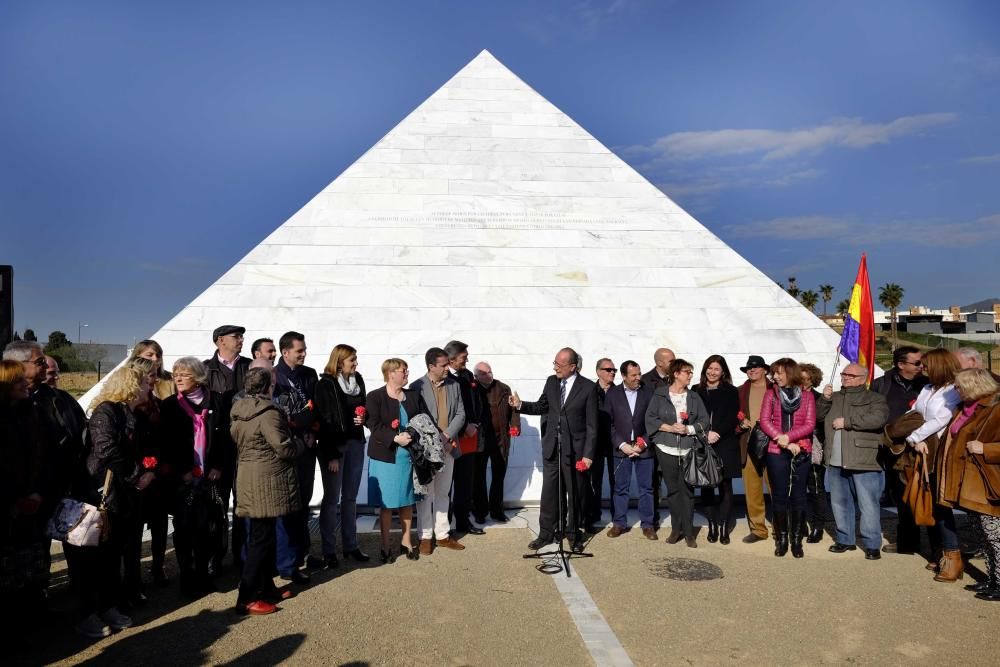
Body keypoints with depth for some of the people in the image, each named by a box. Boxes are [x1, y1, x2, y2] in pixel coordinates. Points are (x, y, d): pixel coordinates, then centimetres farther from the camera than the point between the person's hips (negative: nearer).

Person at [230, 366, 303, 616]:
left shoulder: (237, 412, 8)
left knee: (262, 535, 17)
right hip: (267, 480, -9)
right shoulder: (268, 412, -18)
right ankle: (248, 598, 1)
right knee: (262, 538, -3)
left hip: (248, 478, 9)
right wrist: (300, 445, 3)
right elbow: (284, 448, -19)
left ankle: (266, 588, 26)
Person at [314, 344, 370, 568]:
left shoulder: (358, 379, 7)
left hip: (355, 443, 6)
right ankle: (328, 551, 10)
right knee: (332, 498, 2)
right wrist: (332, 455, -16)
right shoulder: (326, 385, -10)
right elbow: (325, 421, -13)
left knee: (351, 497, 13)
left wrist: (363, 417, -3)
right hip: (333, 446, -5)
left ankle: (351, 545, 23)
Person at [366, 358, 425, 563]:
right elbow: (375, 426, -14)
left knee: (407, 501, 12)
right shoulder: (374, 397, -5)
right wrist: (395, 438, -26)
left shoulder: (414, 396, 9)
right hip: (385, 456, -4)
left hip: (409, 455, 4)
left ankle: (406, 541, 27)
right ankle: (385, 546, 17)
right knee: (387, 504, 4)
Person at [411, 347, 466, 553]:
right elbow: (413, 418, -9)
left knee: (442, 493, 14)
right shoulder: (417, 387, -7)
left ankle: (443, 534, 22)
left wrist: (448, 434, -11)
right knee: (425, 494, 4)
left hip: (448, 447, 4)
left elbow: (460, 414, 4)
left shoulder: (454, 385, 5)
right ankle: (425, 537, 14)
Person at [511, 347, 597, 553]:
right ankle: (546, 533, 21)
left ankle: (574, 535, 25)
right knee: (548, 493, 8)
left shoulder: (587, 388, -10)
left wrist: (588, 454, -11)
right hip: (551, 447, 4)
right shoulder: (551, 382, 3)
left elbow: (592, 425, -9)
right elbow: (541, 406, 16)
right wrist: (521, 405, -2)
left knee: (575, 494, 9)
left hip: (575, 450, -4)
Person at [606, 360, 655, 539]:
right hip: (621, 448, 0)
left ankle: (647, 524, 17)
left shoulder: (648, 392, -1)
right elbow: (609, 423, -1)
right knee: (620, 488, 7)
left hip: (644, 448, 0)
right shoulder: (613, 394, 0)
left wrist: (643, 444, -8)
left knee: (646, 488, 6)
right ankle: (619, 523, 18)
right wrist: (622, 445, -9)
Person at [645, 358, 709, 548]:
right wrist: (669, 427, -10)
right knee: (672, 490, 6)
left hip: (689, 450, 1)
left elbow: (704, 420, 6)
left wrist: (689, 429, -10)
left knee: (687, 490, 0)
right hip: (667, 449, -1)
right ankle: (676, 529, 18)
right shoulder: (659, 395, 2)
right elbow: (650, 418, 0)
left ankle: (688, 532, 9)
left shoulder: (694, 397, 8)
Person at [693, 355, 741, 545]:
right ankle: (712, 525, 9)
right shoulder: (696, 391, 10)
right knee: (706, 486, 2)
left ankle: (724, 527, 5)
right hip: (702, 444, 1)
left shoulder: (731, 392, 6)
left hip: (724, 445, -1)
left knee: (725, 486, 0)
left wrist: (717, 433, -14)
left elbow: (733, 418, -2)